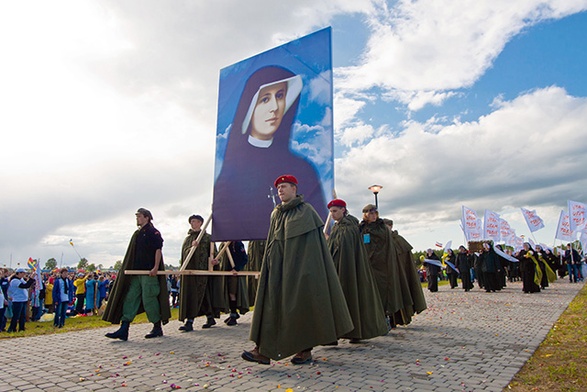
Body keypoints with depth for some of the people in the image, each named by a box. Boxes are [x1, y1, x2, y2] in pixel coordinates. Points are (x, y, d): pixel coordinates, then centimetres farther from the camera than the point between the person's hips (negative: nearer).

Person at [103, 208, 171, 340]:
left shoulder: (153, 232, -4)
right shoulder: (137, 234, 19)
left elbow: (158, 250, -12)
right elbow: (132, 255, 23)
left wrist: (155, 268, -21)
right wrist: (127, 269, 19)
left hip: (149, 272, -8)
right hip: (136, 272, 8)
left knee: (149, 299, -5)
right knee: (130, 298, 4)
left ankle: (157, 328, 9)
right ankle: (124, 330, 6)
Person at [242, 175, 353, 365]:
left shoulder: (306, 211, -2)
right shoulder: (276, 214, 16)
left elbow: (313, 244, -8)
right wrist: (269, 265, 11)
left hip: (299, 267, -6)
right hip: (278, 267, 6)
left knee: (301, 304, -1)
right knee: (272, 303, -2)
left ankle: (306, 349, 12)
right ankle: (264, 350, -3)